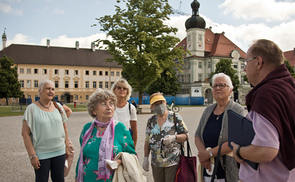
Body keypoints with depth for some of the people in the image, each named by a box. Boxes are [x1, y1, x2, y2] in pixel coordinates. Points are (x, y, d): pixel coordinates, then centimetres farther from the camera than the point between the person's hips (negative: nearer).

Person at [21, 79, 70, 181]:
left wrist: (67, 146, 10)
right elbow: (25, 133, -9)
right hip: (41, 154, -3)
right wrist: (32, 155, -13)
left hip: (59, 152, 4)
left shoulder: (58, 107, 5)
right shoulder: (32, 108, -8)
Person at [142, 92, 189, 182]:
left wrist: (174, 137, -20)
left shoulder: (175, 117, -3)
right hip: (156, 163, 4)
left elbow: (186, 136, -3)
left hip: (173, 162, -3)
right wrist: (146, 158, 8)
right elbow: (147, 141, 11)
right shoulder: (151, 121, 8)